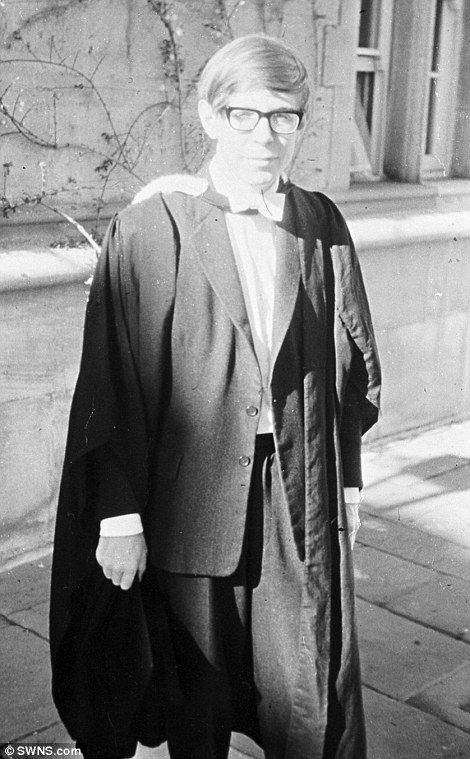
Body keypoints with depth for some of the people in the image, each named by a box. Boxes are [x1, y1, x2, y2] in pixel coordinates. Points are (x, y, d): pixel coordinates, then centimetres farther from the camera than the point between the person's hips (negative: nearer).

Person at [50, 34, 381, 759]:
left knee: (310, 697, 9)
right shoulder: (153, 226, -10)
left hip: (301, 492, 3)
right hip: (193, 490, -2)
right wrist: (118, 513, -11)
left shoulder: (322, 225, 2)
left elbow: (351, 359, 9)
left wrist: (348, 478, 9)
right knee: (200, 691, 14)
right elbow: (113, 377, -10)